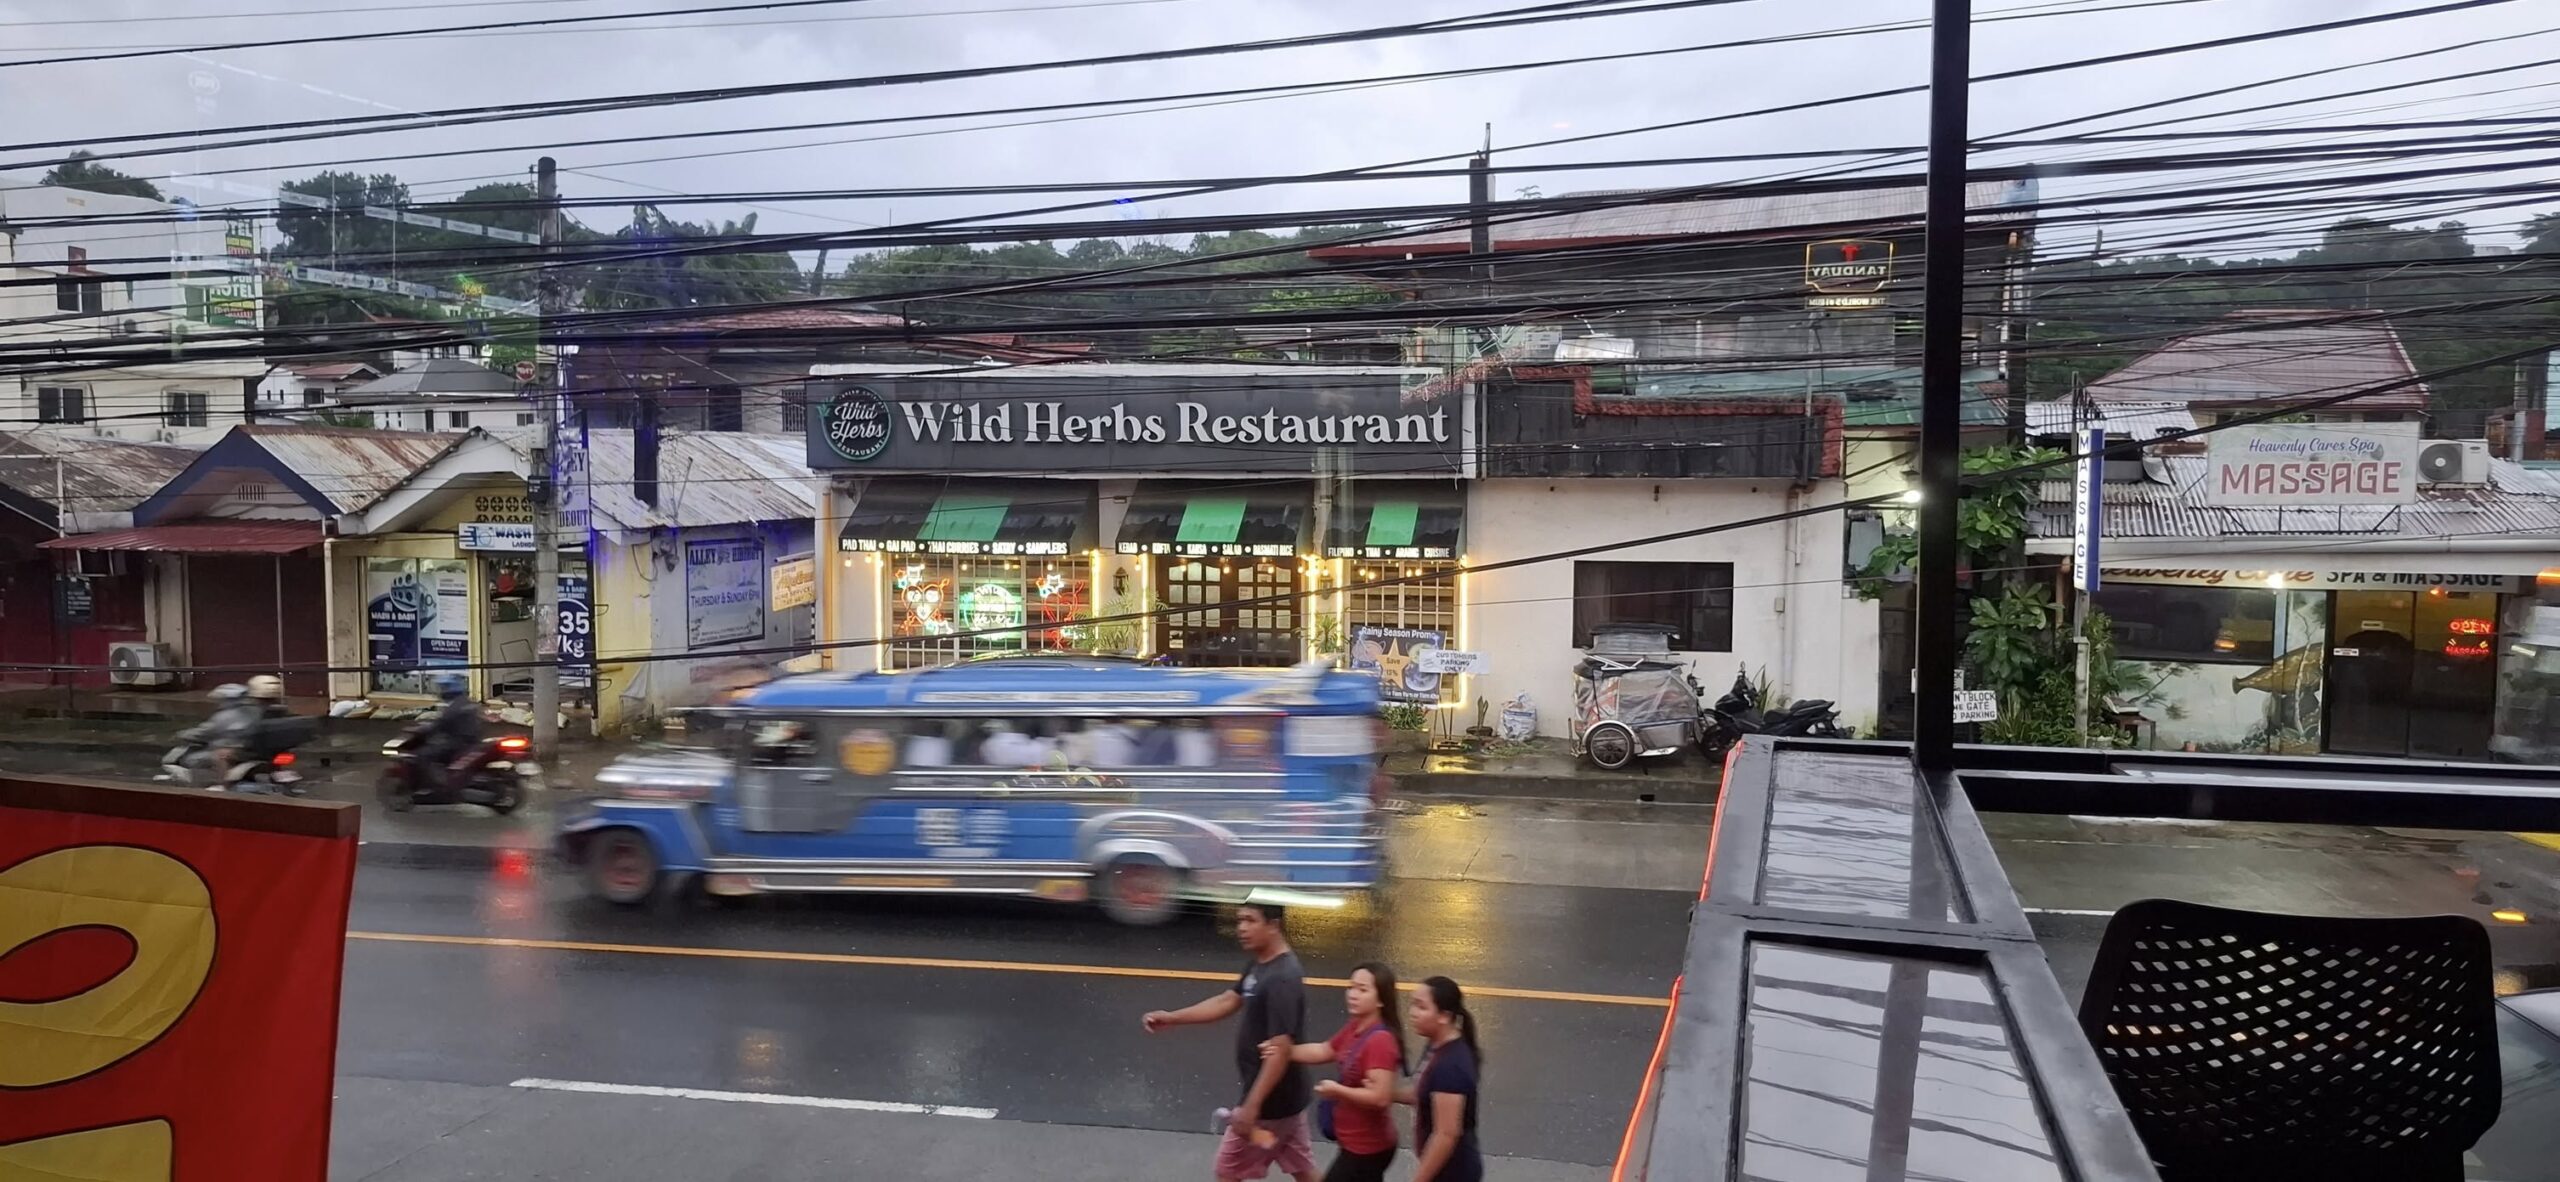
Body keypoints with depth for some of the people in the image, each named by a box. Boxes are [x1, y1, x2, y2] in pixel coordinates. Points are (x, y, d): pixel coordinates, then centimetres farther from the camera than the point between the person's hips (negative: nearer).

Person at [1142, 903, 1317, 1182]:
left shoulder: (1282, 979, -26)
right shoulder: (1259, 965, 5)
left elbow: (1281, 1050, -29)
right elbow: (1227, 1002, 13)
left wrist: (1252, 1105, -28)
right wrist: (1172, 1017, 5)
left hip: (1270, 1099, -9)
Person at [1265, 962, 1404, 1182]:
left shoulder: (1380, 1041, -27)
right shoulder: (1355, 1028, 2)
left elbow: (1380, 1097, -32)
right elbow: (1324, 1051, 17)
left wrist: (1337, 1090, -20)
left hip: (1366, 1147, -9)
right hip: (1359, 1142, 9)